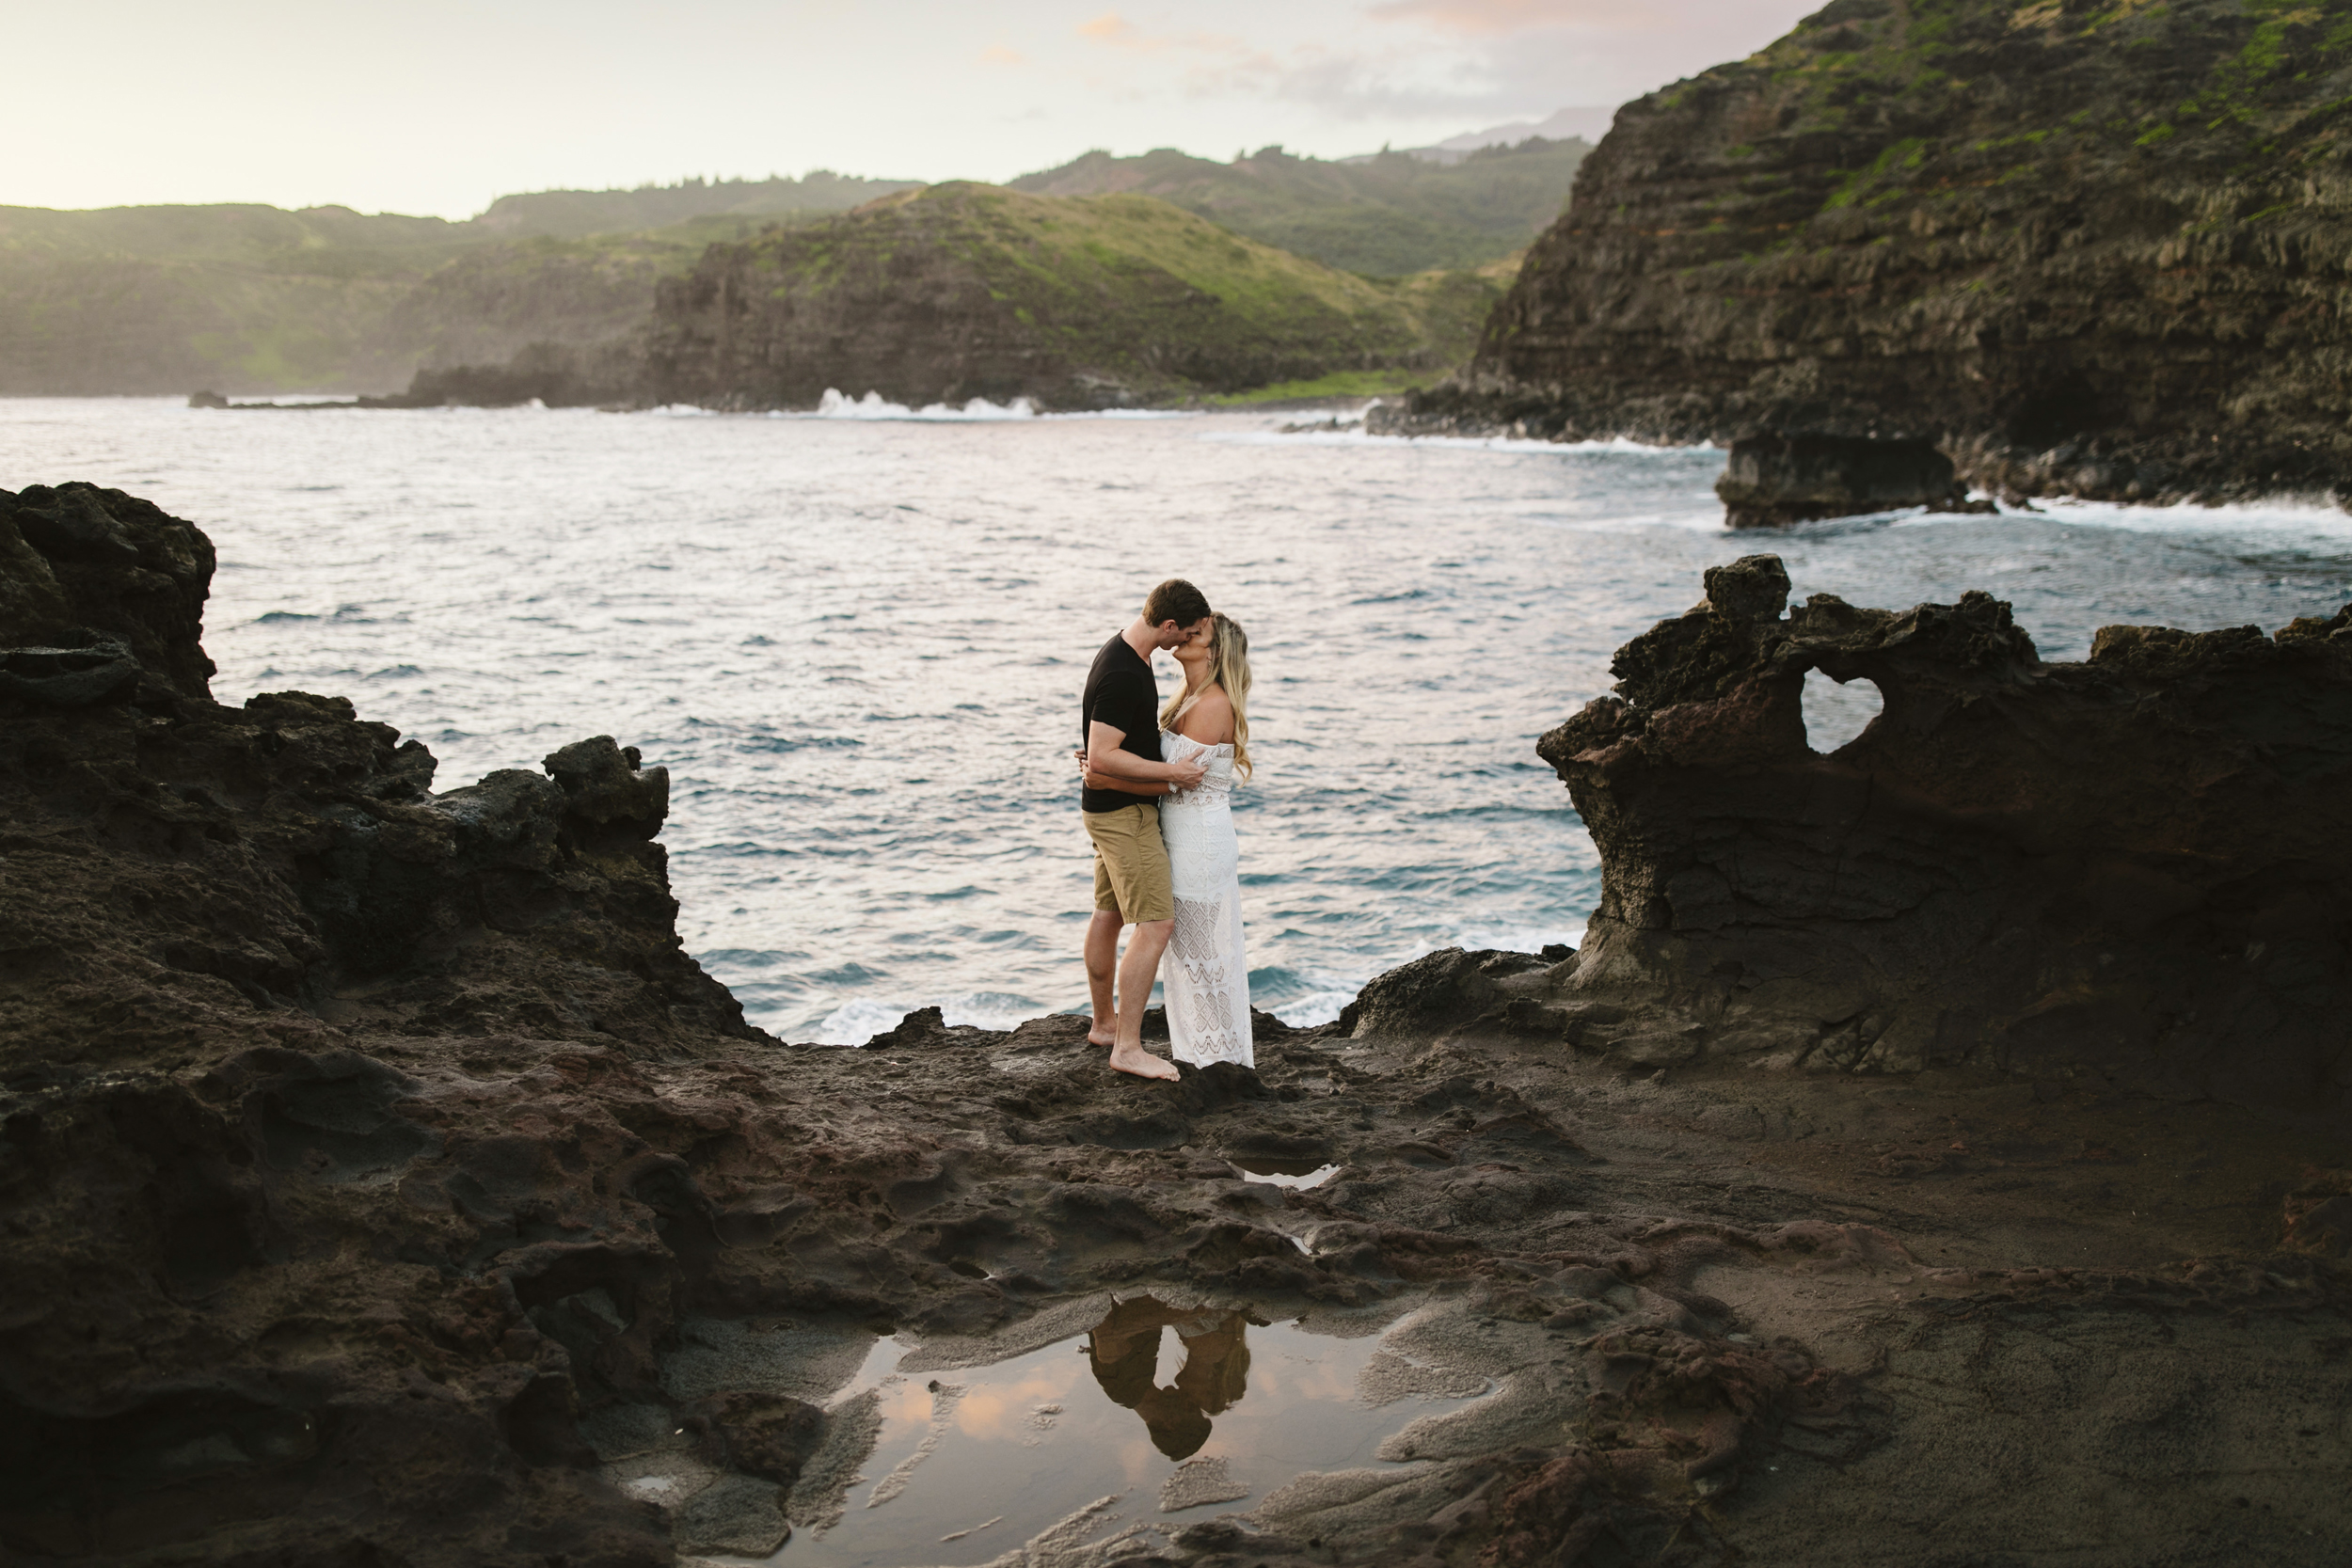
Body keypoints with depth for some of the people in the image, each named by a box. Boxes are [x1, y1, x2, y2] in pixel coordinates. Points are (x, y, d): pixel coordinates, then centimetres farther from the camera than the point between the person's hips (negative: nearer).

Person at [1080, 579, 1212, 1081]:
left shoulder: (1125, 654, 8)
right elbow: (1102, 759, -28)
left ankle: (1104, 1022, 33)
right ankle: (1128, 1046, -8)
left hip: (1111, 809, 11)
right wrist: (1172, 772, -22)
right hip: (1125, 813, -11)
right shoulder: (1122, 675, -26)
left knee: (1110, 914, 20)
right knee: (1157, 924, -11)